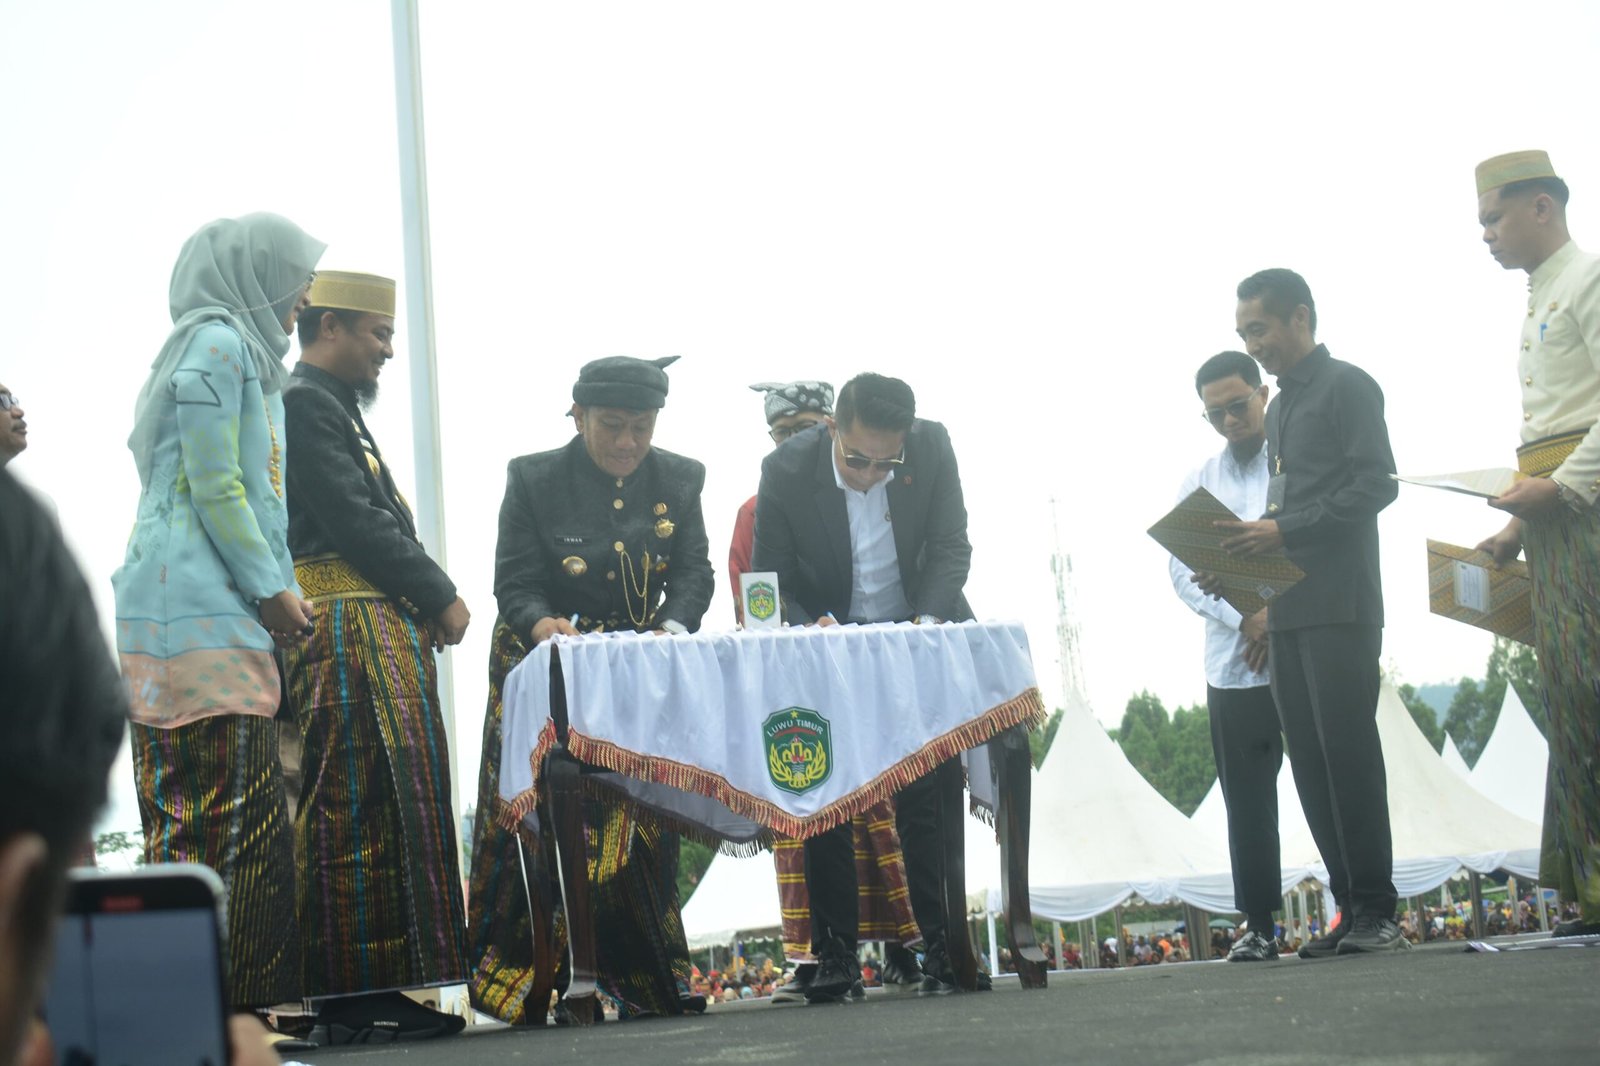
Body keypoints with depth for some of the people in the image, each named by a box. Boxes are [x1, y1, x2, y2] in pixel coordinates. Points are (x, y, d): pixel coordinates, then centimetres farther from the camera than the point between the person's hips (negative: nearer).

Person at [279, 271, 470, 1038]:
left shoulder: (335, 408, 24)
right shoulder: (302, 404, -9)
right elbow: (355, 522, -16)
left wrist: (425, 602, 8)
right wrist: (440, 597, -10)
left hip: (380, 633, 10)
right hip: (349, 629, -10)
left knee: (377, 808, 9)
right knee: (362, 806, -10)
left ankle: (366, 994, 12)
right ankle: (356, 1000, -7)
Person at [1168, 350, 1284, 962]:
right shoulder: (1199, 482, 13)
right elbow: (1182, 570, 5)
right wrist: (1245, 619, -10)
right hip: (1233, 665, 3)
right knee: (1246, 802, 3)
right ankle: (1260, 926, 9)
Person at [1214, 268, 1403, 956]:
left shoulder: (1348, 387, -1)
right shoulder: (1280, 408, 23)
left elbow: (1375, 485, -11)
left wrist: (1283, 530, -15)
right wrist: (1251, 549, 7)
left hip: (1339, 606, -8)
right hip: (1287, 609, 8)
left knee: (1347, 750, -10)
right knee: (1311, 761, 3)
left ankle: (1376, 910, -7)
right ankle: (1351, 909, 5)